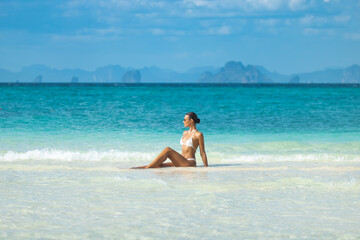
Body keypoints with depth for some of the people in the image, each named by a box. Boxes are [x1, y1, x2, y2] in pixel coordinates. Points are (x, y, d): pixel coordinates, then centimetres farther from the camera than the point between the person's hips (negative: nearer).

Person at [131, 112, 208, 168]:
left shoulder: (198, 135, -4)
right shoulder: (185, 133, 20)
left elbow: (202, 153, -4)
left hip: (190, 164, -8)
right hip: (181, 163, 8)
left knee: (168, 150, -24)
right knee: (158, 165, -12)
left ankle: (146, 169, -27)